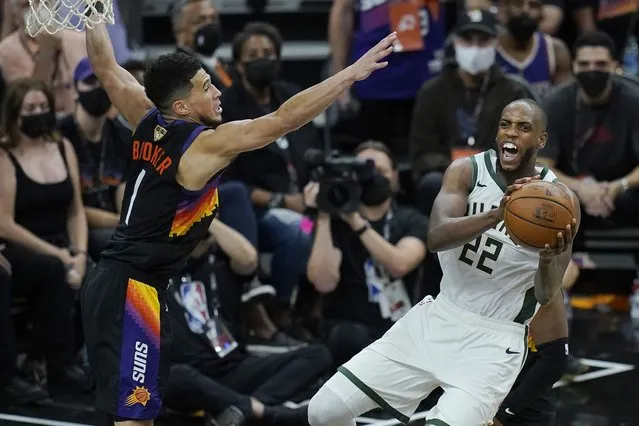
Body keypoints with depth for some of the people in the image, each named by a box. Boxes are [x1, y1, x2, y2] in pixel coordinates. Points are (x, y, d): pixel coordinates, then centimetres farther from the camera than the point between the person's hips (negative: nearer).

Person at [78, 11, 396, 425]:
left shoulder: (149, 123, 6)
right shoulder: (206, 145, -16)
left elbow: (107, 68, 18)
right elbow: (282, 120, -20)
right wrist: (353, 73, -19)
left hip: (112, 280, 9)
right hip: (133, 290, -9)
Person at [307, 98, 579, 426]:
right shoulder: (467, 171, -5)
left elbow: (545, 296, -13)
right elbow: (436, 237, -22)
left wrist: (548, 259, -36)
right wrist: (497, 215, -40)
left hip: (493, 341, -3)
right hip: (438, 317, 3)